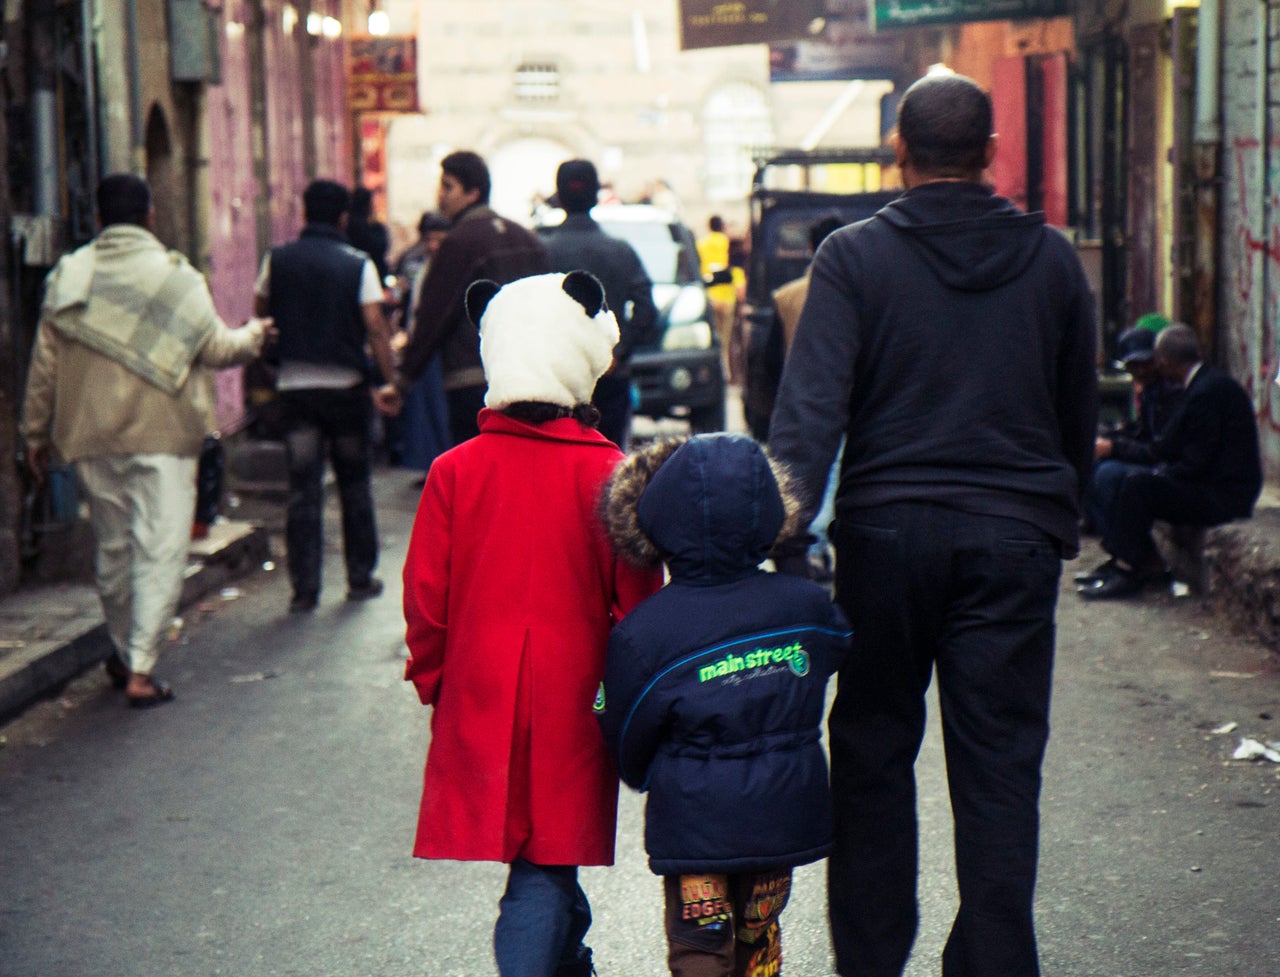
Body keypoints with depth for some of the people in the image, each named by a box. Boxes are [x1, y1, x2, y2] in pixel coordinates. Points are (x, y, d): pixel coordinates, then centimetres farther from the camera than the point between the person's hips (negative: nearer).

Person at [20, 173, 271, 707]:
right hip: (161, 438, -4)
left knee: (112, 548, 18)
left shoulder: (67, 277, 3)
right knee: (160, 551, -2)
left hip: (91, 441, 4)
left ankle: (124, 653, 31)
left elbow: (44, 360, 5)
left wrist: (36, 431, 15)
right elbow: (214, 348, -5)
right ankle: (141, 668, -8)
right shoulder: (173, 276, -7)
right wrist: (252, 335, 17)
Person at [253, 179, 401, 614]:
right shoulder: (358, 264, -6)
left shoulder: (277, 260, 2)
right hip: (346, 386, -1)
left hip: (294, 386, 1)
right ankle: (360, 578, 18)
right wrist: (392, 382, -9)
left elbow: (260, 315, 11)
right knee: (354, 487, 12)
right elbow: (375, 327, -11)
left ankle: (304, 588, 0)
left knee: (303, 491, 3)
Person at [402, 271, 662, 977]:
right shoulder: (609, 476, -10)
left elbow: (424, 595, -1)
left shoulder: (455, 471, -6)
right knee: (545, 864, 3)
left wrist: (432, 678, 14)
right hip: (571, 705, -2)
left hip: (477, 703, 2)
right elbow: (636, 607, -6)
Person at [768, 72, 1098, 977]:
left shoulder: (855, 257, -3)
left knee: (874, 752, 12)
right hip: (1014, 538, 1)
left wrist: (789, 545, -13)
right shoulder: (1051, 258, 6)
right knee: (999, 767, 4)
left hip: (888, 530, -1)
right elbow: (1081, 412, 14)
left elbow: (810, 410, -11)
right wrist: (1060, 520, 26)